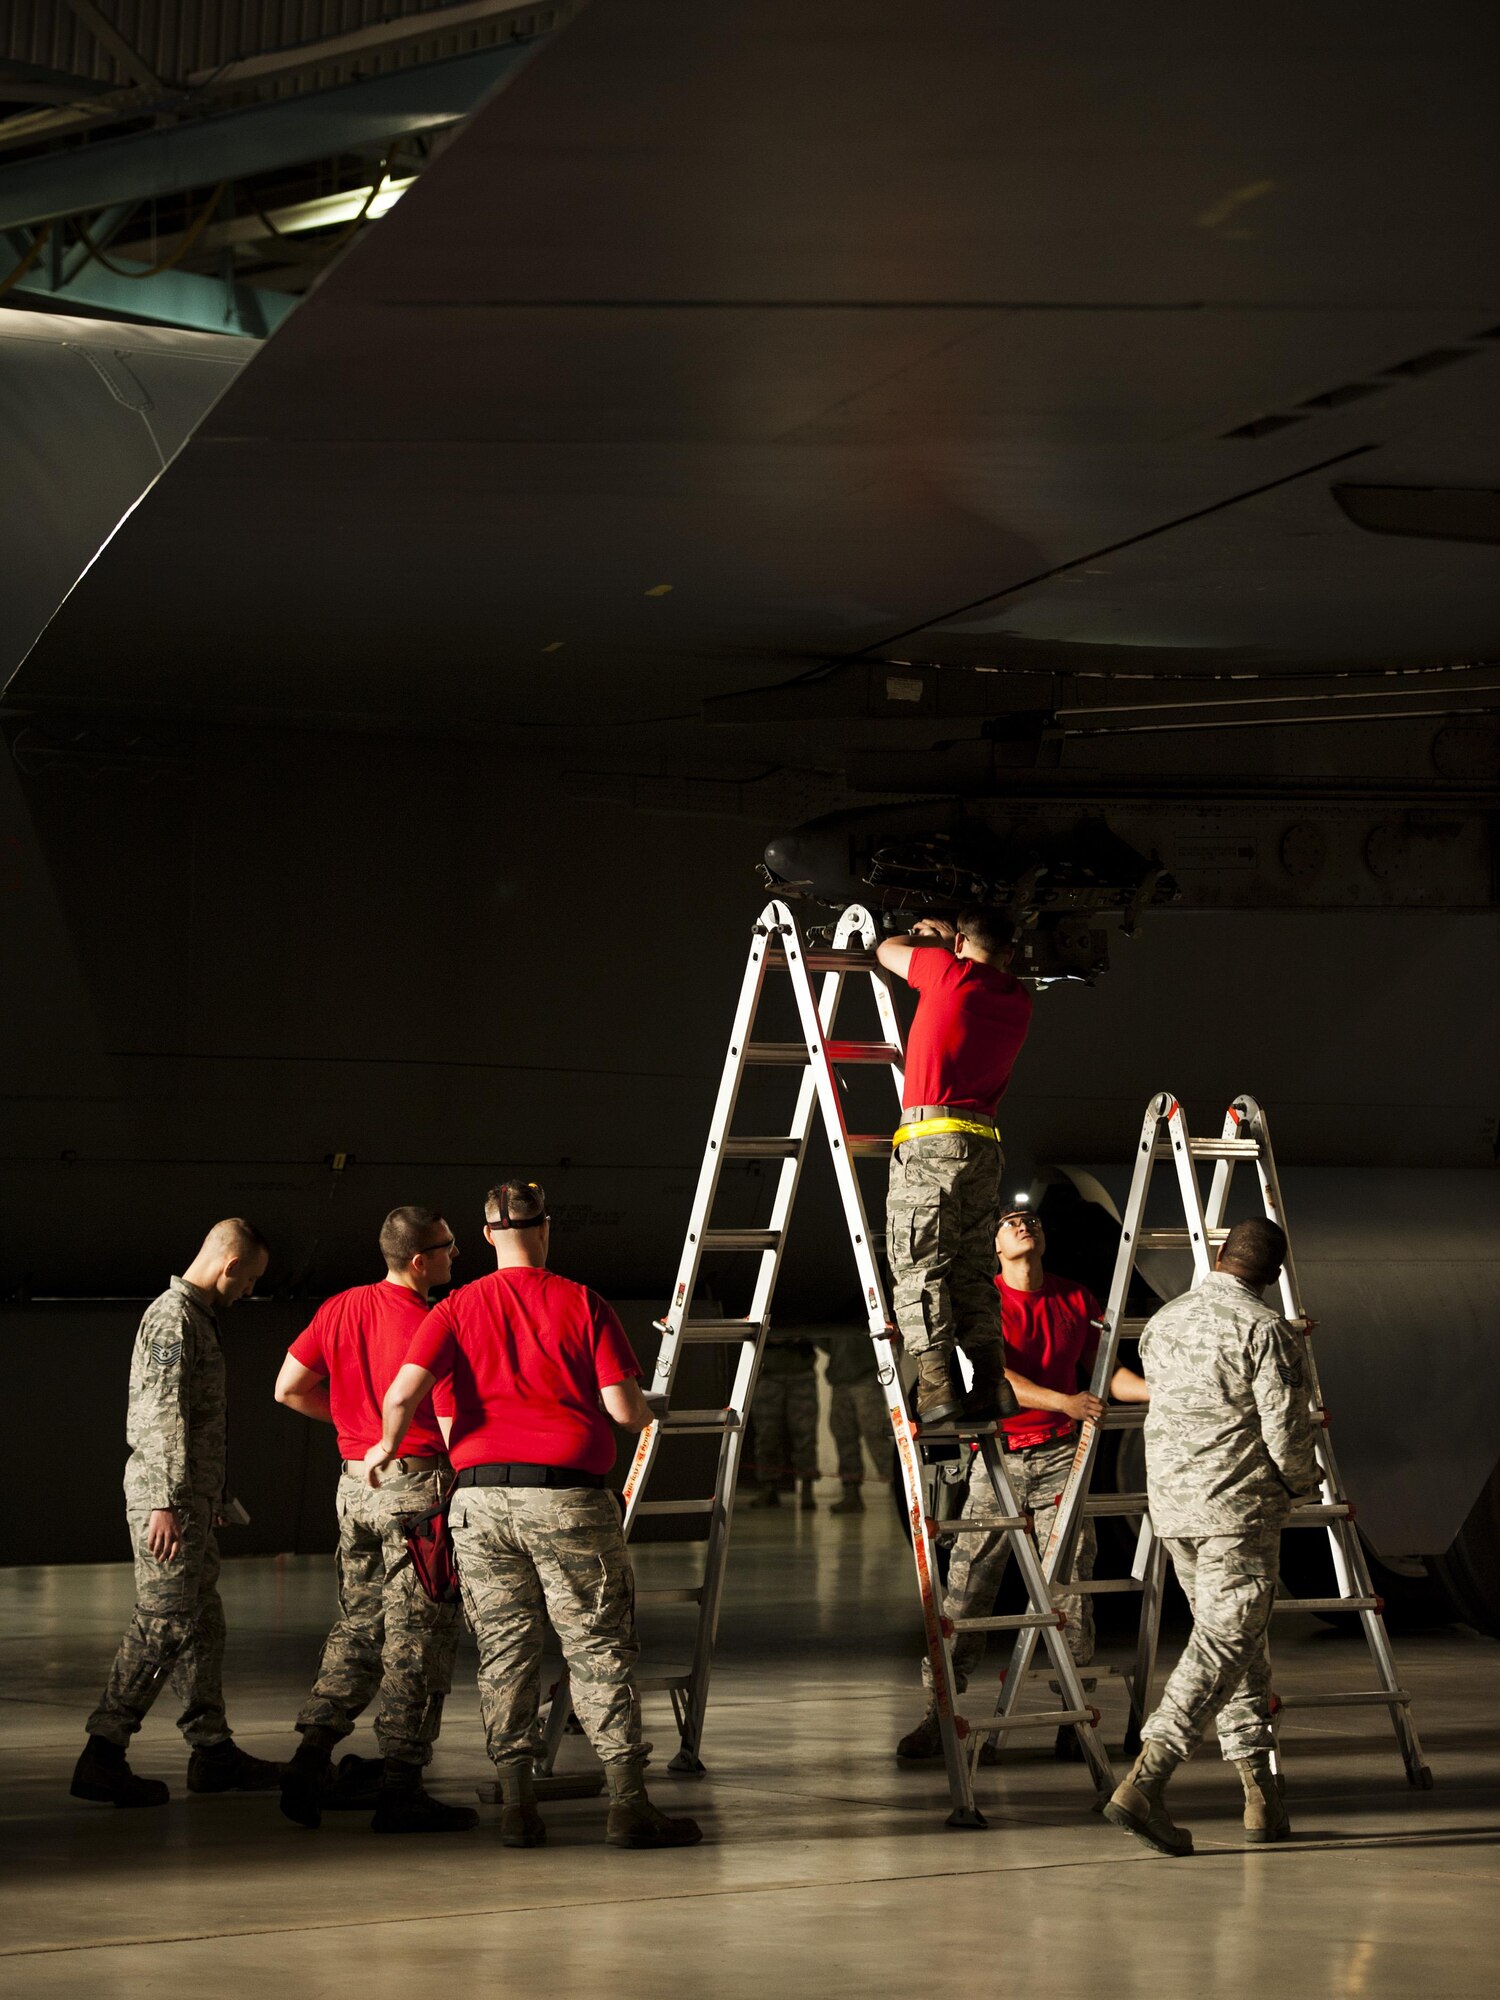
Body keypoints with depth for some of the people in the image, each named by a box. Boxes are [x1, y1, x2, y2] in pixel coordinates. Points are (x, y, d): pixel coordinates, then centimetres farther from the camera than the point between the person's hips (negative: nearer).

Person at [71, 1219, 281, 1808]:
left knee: (201, 1625, 12)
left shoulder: (198, 1316, 18)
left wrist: (211, 1497, 25)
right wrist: (166, 1503, -24)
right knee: (163, 1626, -10)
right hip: (168, 1497, -10)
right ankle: (102, 1756, -9)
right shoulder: (174, 1317, -14)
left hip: (192, 1499, 10)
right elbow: (163, 1417, -20)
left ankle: (213, 1750, 17)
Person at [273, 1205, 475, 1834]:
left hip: (355, 1484, 7)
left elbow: (289, 1389, 11)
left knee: (358, 1625, 17)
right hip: (417, 1484, -7)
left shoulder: (341, 1309, 6)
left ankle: (310, 1764, 12)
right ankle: (401, 1788, -1)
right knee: (418, 1637, -2)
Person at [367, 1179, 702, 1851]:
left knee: (503, 1649, 9)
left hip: (480, 1496, 3)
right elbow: (622, 1407, -5)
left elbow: (401, 1397, -6)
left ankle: (516, 1803, 7)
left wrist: (387, 1446, 15)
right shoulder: (582, 1304, 1)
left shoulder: (455, 1310, 7)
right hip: (567, 1496, -2)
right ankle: (628, 1804, -2)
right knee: (600, 1647, 1)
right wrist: (651, 1414, 19)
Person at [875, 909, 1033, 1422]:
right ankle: (991, 1382, 0)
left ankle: (934, 1381, -16)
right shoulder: (1018, 1000, 14)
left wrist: (930, 936, 36)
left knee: (919, 1267, -7)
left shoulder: (951, 972, -1)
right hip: (984, 1145, 6)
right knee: (974, 1272, 10)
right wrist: (946, 937, 44)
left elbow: (888, 950, 18)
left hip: (931, 1136, -6)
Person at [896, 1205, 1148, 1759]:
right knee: (967, 1589, -4)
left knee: (1071, 1588, -3)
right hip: (999, 1458, -2)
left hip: (1061, 1455, 2)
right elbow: (996, 1376, -11)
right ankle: (940, 1715, 2)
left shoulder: (1076, 1299, 12)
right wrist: (1064, 1402, -22)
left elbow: (1105, 1371, 13)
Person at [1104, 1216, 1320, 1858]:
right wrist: (1303, 1481, 7)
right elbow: (1286, 1430, -15)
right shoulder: (1265, 1330, -11)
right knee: (1223, 1645, -7)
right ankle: (1142, 1785, -19)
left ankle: (1261, 1792, 14)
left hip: (1170, 1503, 7)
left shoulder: (1162, 1324, 10)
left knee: (1231, 1638, 15)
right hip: (1240, 1506, -7)